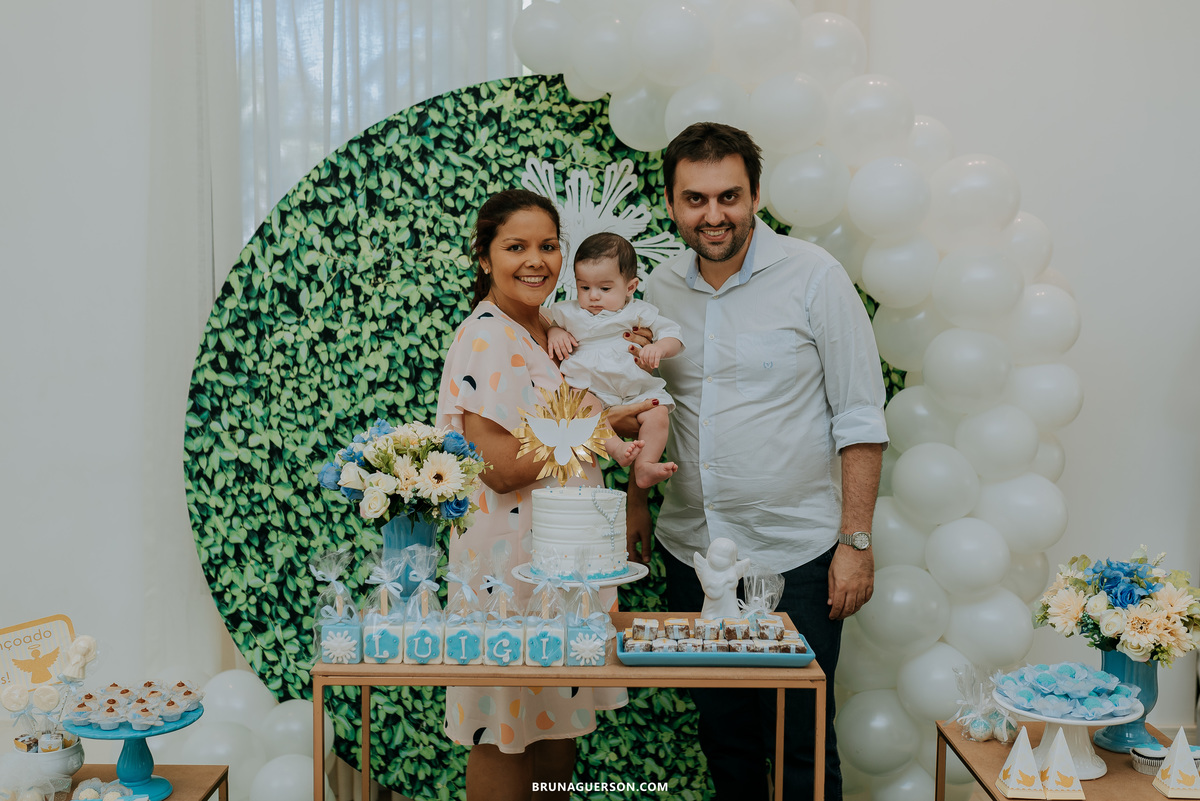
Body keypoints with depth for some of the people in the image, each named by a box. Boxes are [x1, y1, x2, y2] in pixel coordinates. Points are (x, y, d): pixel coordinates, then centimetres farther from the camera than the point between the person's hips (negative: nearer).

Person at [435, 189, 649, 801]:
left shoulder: (555, 332, 11)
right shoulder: (484, 338, -15)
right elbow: (502, 468, -23)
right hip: (510, 560, -8)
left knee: (562, 719, 16)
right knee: (505, 734, 4)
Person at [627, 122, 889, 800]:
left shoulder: (813, 276, -8)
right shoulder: (659, 289, 5)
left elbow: (860, 417, -8)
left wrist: (856, 541, -11)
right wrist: (637, 504, 9)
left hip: (795, 555, -4)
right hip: (691, 549, 4)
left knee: (801, 743, 4)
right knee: (724, 732, 16)